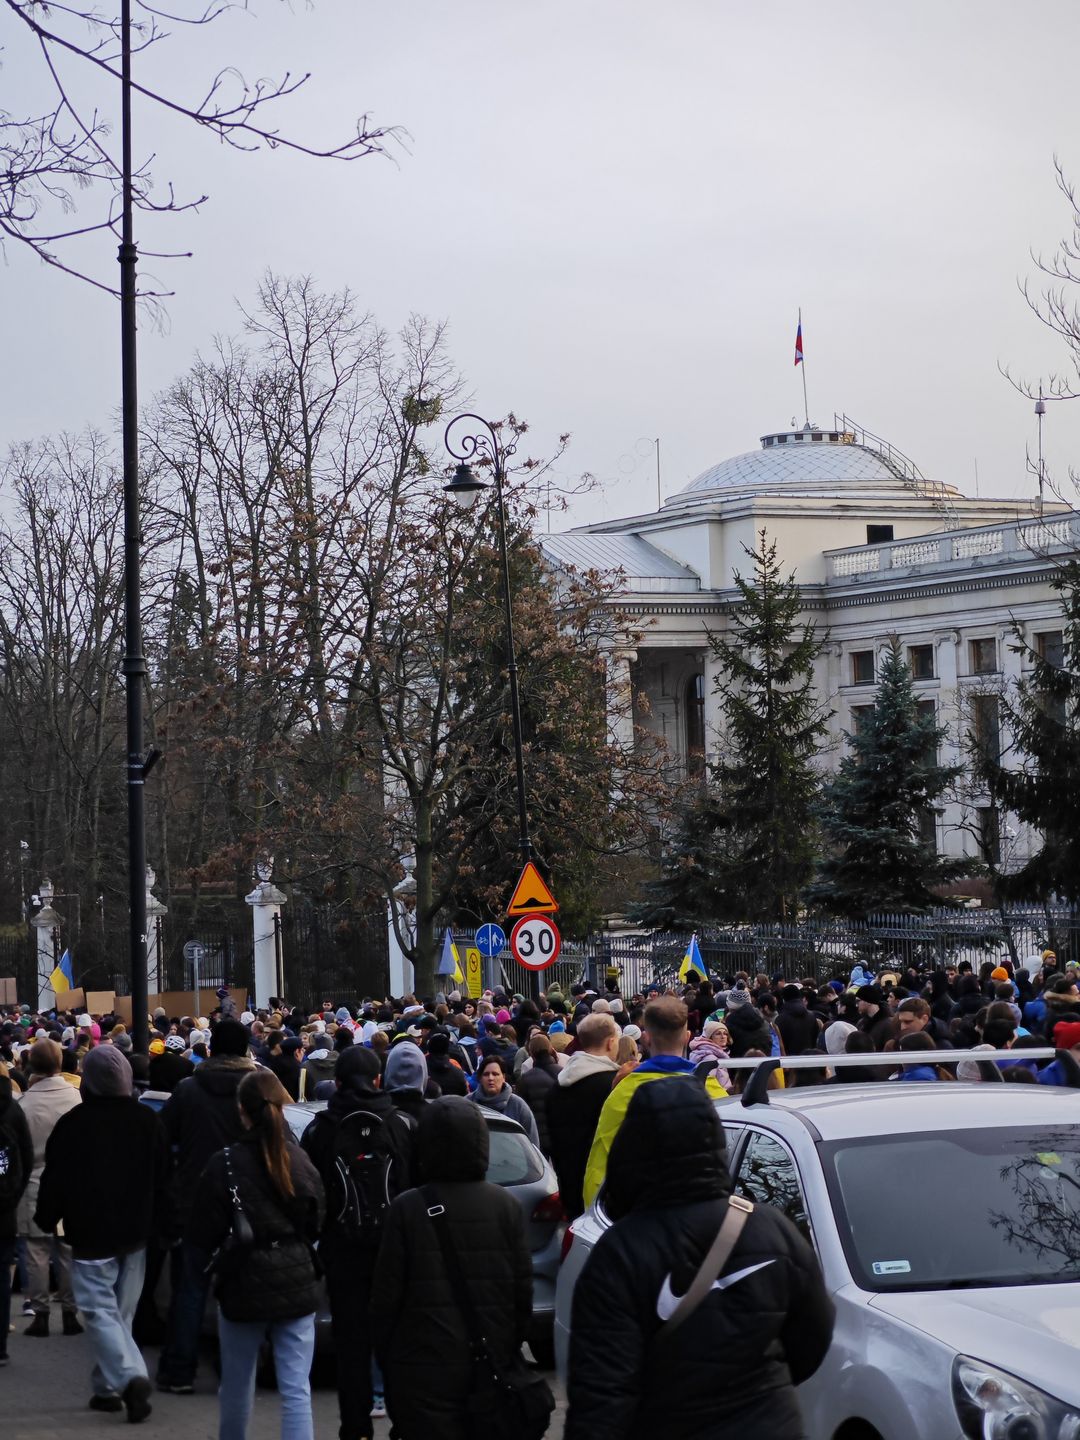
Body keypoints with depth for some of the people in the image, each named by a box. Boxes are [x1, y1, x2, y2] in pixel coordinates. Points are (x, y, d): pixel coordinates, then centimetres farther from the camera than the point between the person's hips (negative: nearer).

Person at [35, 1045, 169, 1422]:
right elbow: (162, 1179, 10)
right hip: (135, 1234, 5)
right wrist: (157, 1223, 17)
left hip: (92, 1235, -5)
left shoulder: (72, 1124, -13)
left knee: (100, 1311, -5)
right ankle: (108, 1387, 15)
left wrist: (47, 1219, 7)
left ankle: (131, 1376, -23)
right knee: (121, 1314, 13)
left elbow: (55, 1179, -8)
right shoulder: (146, 1120, 4)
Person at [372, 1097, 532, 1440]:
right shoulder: (506, 1207, -2)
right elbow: (523, 1292, 1)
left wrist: (386, 1360, 7)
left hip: (424, 1372, -3)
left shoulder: (407, 1209, -8)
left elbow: (386, 1296, -5)